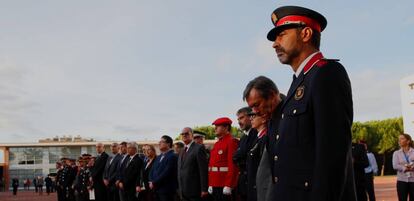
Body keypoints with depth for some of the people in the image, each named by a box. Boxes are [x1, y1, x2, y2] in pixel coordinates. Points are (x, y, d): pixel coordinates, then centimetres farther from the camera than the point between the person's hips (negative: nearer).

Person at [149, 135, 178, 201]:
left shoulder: (172, 156, -10)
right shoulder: (158, 157, 19)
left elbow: (166, 173, -18)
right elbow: (152, 171, 16)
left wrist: (154, 183, -13)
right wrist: (151, 182, -2)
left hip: (167, 190, -8)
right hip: (156, 189, 8)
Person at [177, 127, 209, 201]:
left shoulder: (199, 148, -7)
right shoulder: (182, 152, 18)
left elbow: (203, 170, -13)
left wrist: (204, 189, -17)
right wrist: (179, 189, 14)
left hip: (195, 190, -7)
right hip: (183, 192, 7)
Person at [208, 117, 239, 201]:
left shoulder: (232, 141, -10)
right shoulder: (217, 144, 18)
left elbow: (233, 165, -18)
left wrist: (228, 186, -22)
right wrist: (210, 184, 15)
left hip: (225, 186, -9)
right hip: (215, 185, 9)